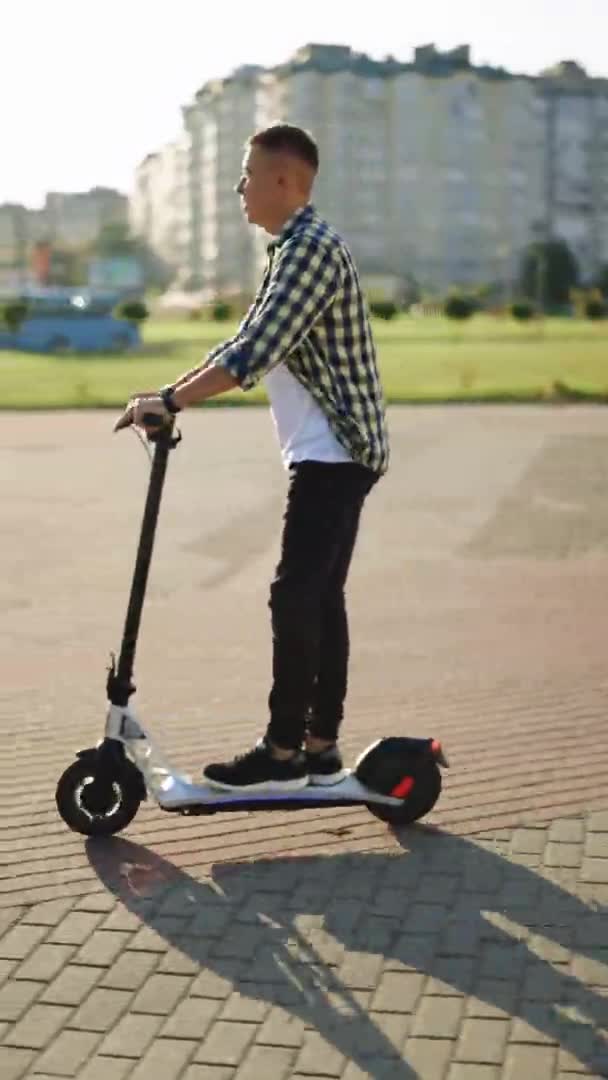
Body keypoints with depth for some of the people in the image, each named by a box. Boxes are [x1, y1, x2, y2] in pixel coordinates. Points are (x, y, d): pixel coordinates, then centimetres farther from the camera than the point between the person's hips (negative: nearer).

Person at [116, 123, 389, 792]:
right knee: (320, 598, 10)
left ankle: (283, 752, -2)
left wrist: (172, 401, -18)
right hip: (332, 455, 10)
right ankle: (320, 747, 16)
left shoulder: (313, 249, -14)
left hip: (331, 455, -10)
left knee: (295, 598, -8)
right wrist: (172, 393, 12)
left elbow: (254, 354, -23)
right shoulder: (292, 250, 20)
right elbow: (246, 341, 21)